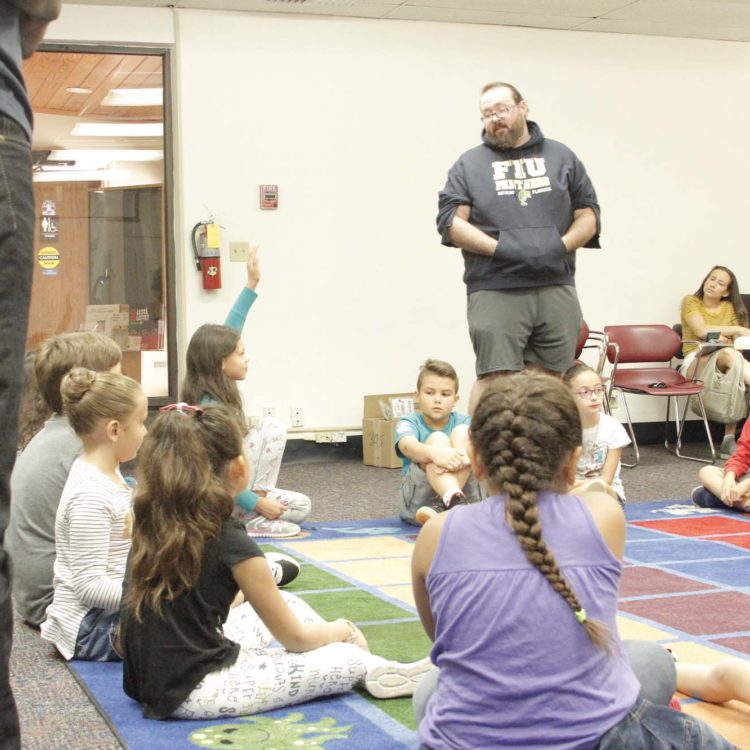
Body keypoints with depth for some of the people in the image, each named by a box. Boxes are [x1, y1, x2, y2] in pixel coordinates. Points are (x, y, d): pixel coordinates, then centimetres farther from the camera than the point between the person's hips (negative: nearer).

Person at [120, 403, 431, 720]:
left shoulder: (153, 521, 3)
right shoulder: (229, 540, -18)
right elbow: (295, 637, -4)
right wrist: (343, 629, 13)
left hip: (152, 678, 8)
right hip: (192, 692, -8)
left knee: (285, 604, 20)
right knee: (349, 660, -2)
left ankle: (371, 667, 21)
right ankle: (373, 671, 27)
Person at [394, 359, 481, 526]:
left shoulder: (463, 421, 8)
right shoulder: (410, 422, 3)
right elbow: (407, 445, -22)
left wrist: (465, 456, -40)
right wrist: (434, 453, -45)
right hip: (418, 502, -1)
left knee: (462, 431, -17)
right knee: (437, 438, -23)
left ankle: (444, 506, -38)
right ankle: (453, 500, -53)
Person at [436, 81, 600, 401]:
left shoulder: (562, 157, 17)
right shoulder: (469, 164, 12)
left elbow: (588, 214, 15)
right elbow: (451, 222, 1)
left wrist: (562, 246, -5)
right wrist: (500, 249, -12)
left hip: (556, 288, 2)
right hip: (494, 292, -2)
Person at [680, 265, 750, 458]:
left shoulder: (730, 307, 18)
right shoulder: (691, 302, 6)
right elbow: (702, 330, -12)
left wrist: (722, 336, -16)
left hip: (726, 362, 4)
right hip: (695, 363, -4)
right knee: (728, 354, -36)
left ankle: (730, 439, -32)